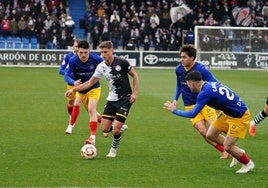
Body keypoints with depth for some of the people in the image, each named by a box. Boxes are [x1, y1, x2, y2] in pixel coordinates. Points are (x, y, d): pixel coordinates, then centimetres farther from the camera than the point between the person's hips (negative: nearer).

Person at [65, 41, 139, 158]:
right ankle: (121, 128, 30)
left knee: (115, 129, -13)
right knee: (105, 129, -1)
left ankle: (113, 150, 13)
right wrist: (74, 89, -2)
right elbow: (90, 83, 7)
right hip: (112, 99, 5)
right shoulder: (101, 67, -1)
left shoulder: (121, 62, -14)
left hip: (125, 99, -5)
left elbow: (134, 76, -2)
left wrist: (135, 93, -10)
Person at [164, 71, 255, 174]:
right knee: (210, 135, 10)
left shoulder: (205, 93, -25)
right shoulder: (210, 84, 2)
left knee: (227, 147, -8)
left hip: (240, 116, -9)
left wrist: (174, 110, -15)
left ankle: (248, 163, 16)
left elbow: (192, 114, -25)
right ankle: (239, 152, 25)